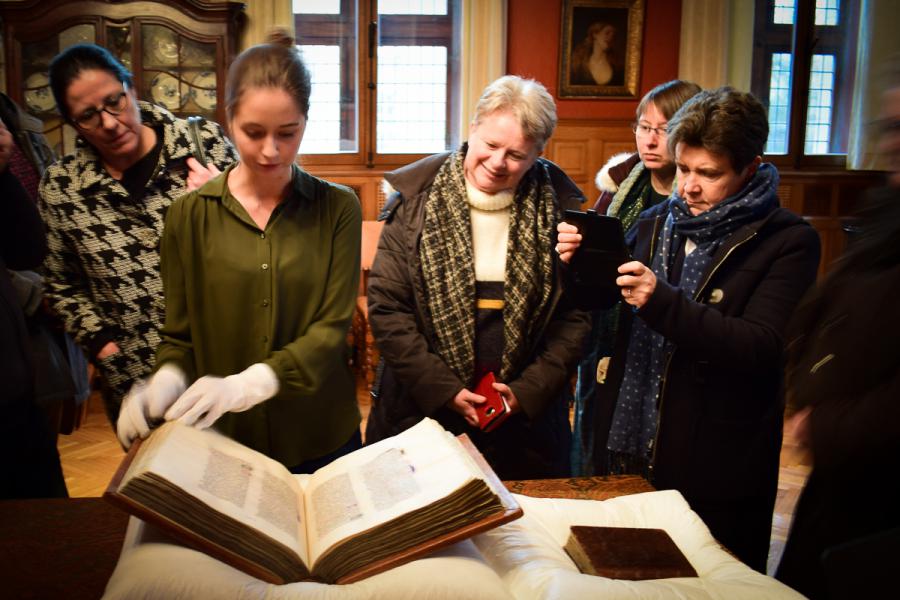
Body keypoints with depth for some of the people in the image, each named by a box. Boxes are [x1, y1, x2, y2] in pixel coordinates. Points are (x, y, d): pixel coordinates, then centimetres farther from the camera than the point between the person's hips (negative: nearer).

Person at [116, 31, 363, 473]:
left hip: (322, 438, 0)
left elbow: (332, 329, -12)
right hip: (224, 440, 0)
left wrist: (246, 384, -27)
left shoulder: (337, 209, -6)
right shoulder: (190, 214, -3)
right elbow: (180, 336, 1)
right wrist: (166, 382, -21)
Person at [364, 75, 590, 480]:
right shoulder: (416, 204, -7)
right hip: (421, 412, -1)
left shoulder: (555, 211, -3)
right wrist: (443, 389, -13)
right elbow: (386, 307, -7)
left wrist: (529, 391, -9)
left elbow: (574, 317, 0)